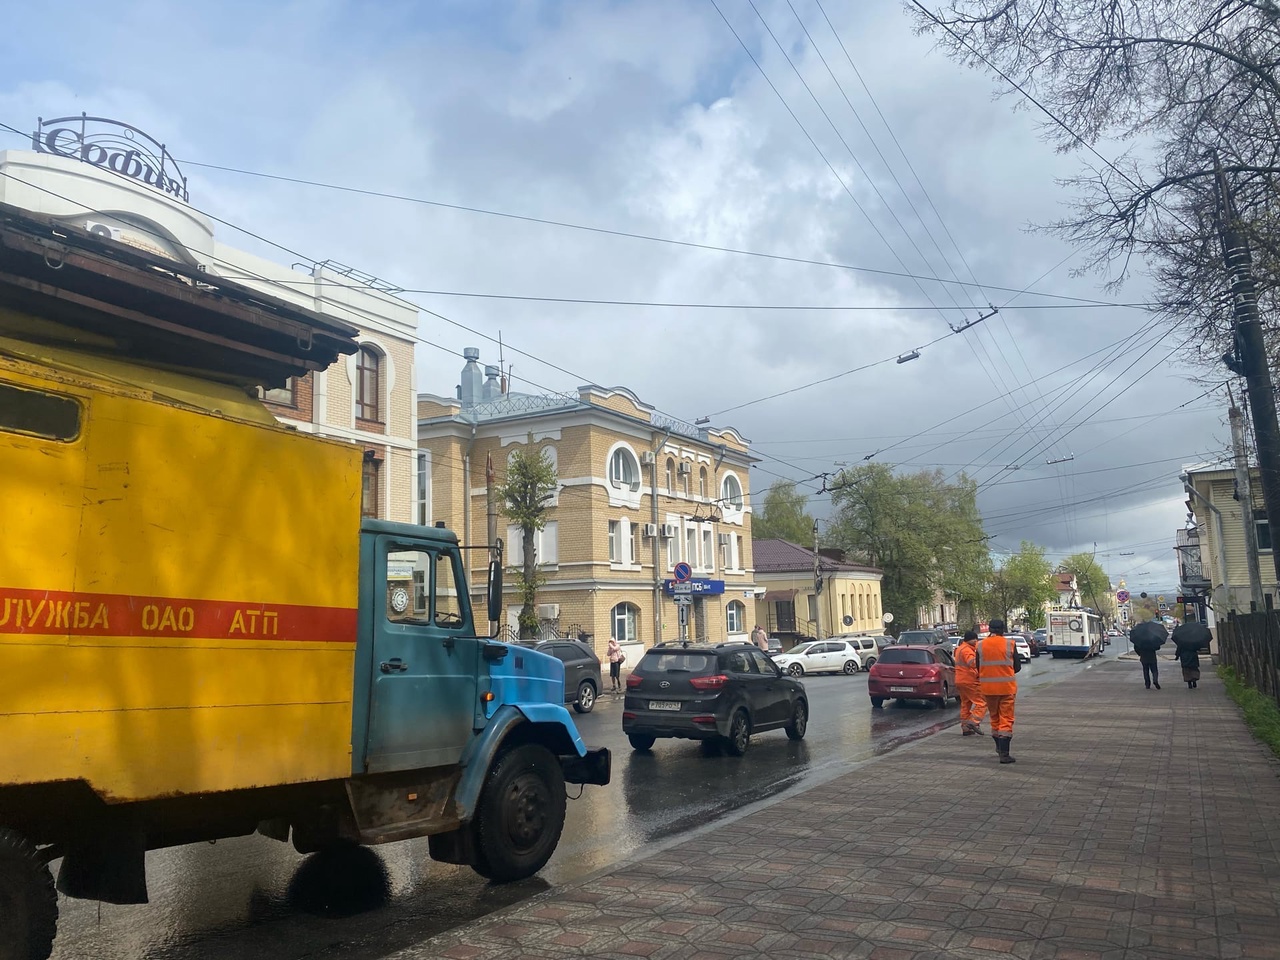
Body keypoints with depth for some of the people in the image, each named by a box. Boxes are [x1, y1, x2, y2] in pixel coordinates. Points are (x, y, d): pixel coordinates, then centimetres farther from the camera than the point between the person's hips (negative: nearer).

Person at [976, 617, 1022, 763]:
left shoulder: (981, 646, -2)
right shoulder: (1009, 644, -6)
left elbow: (978, 669, 2)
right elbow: (1017, 667, 1)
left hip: (988, 687, 2)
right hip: (1007, 687, -2)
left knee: (994, 717, 19)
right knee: (1006, 720, 1)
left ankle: (999, 747, 32)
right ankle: (1004, 754, -5)